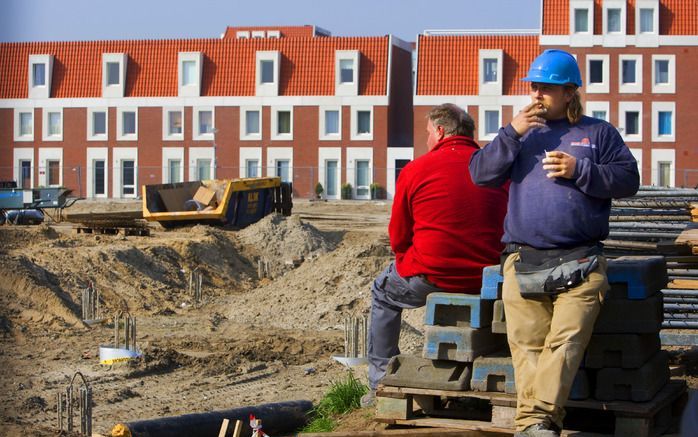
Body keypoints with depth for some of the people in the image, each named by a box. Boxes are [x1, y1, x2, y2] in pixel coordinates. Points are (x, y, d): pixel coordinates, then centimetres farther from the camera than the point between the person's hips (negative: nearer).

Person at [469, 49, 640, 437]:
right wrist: (511, 134, -4)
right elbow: (480, 174, 10)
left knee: (566, 339, -20)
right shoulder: (521, 132, 21)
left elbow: (628, 180, 8)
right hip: (523, 262, 2)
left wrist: (579, 171, -5)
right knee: (527, 344, -9)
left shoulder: (598, 133, 16)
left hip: (580, 263, -2)